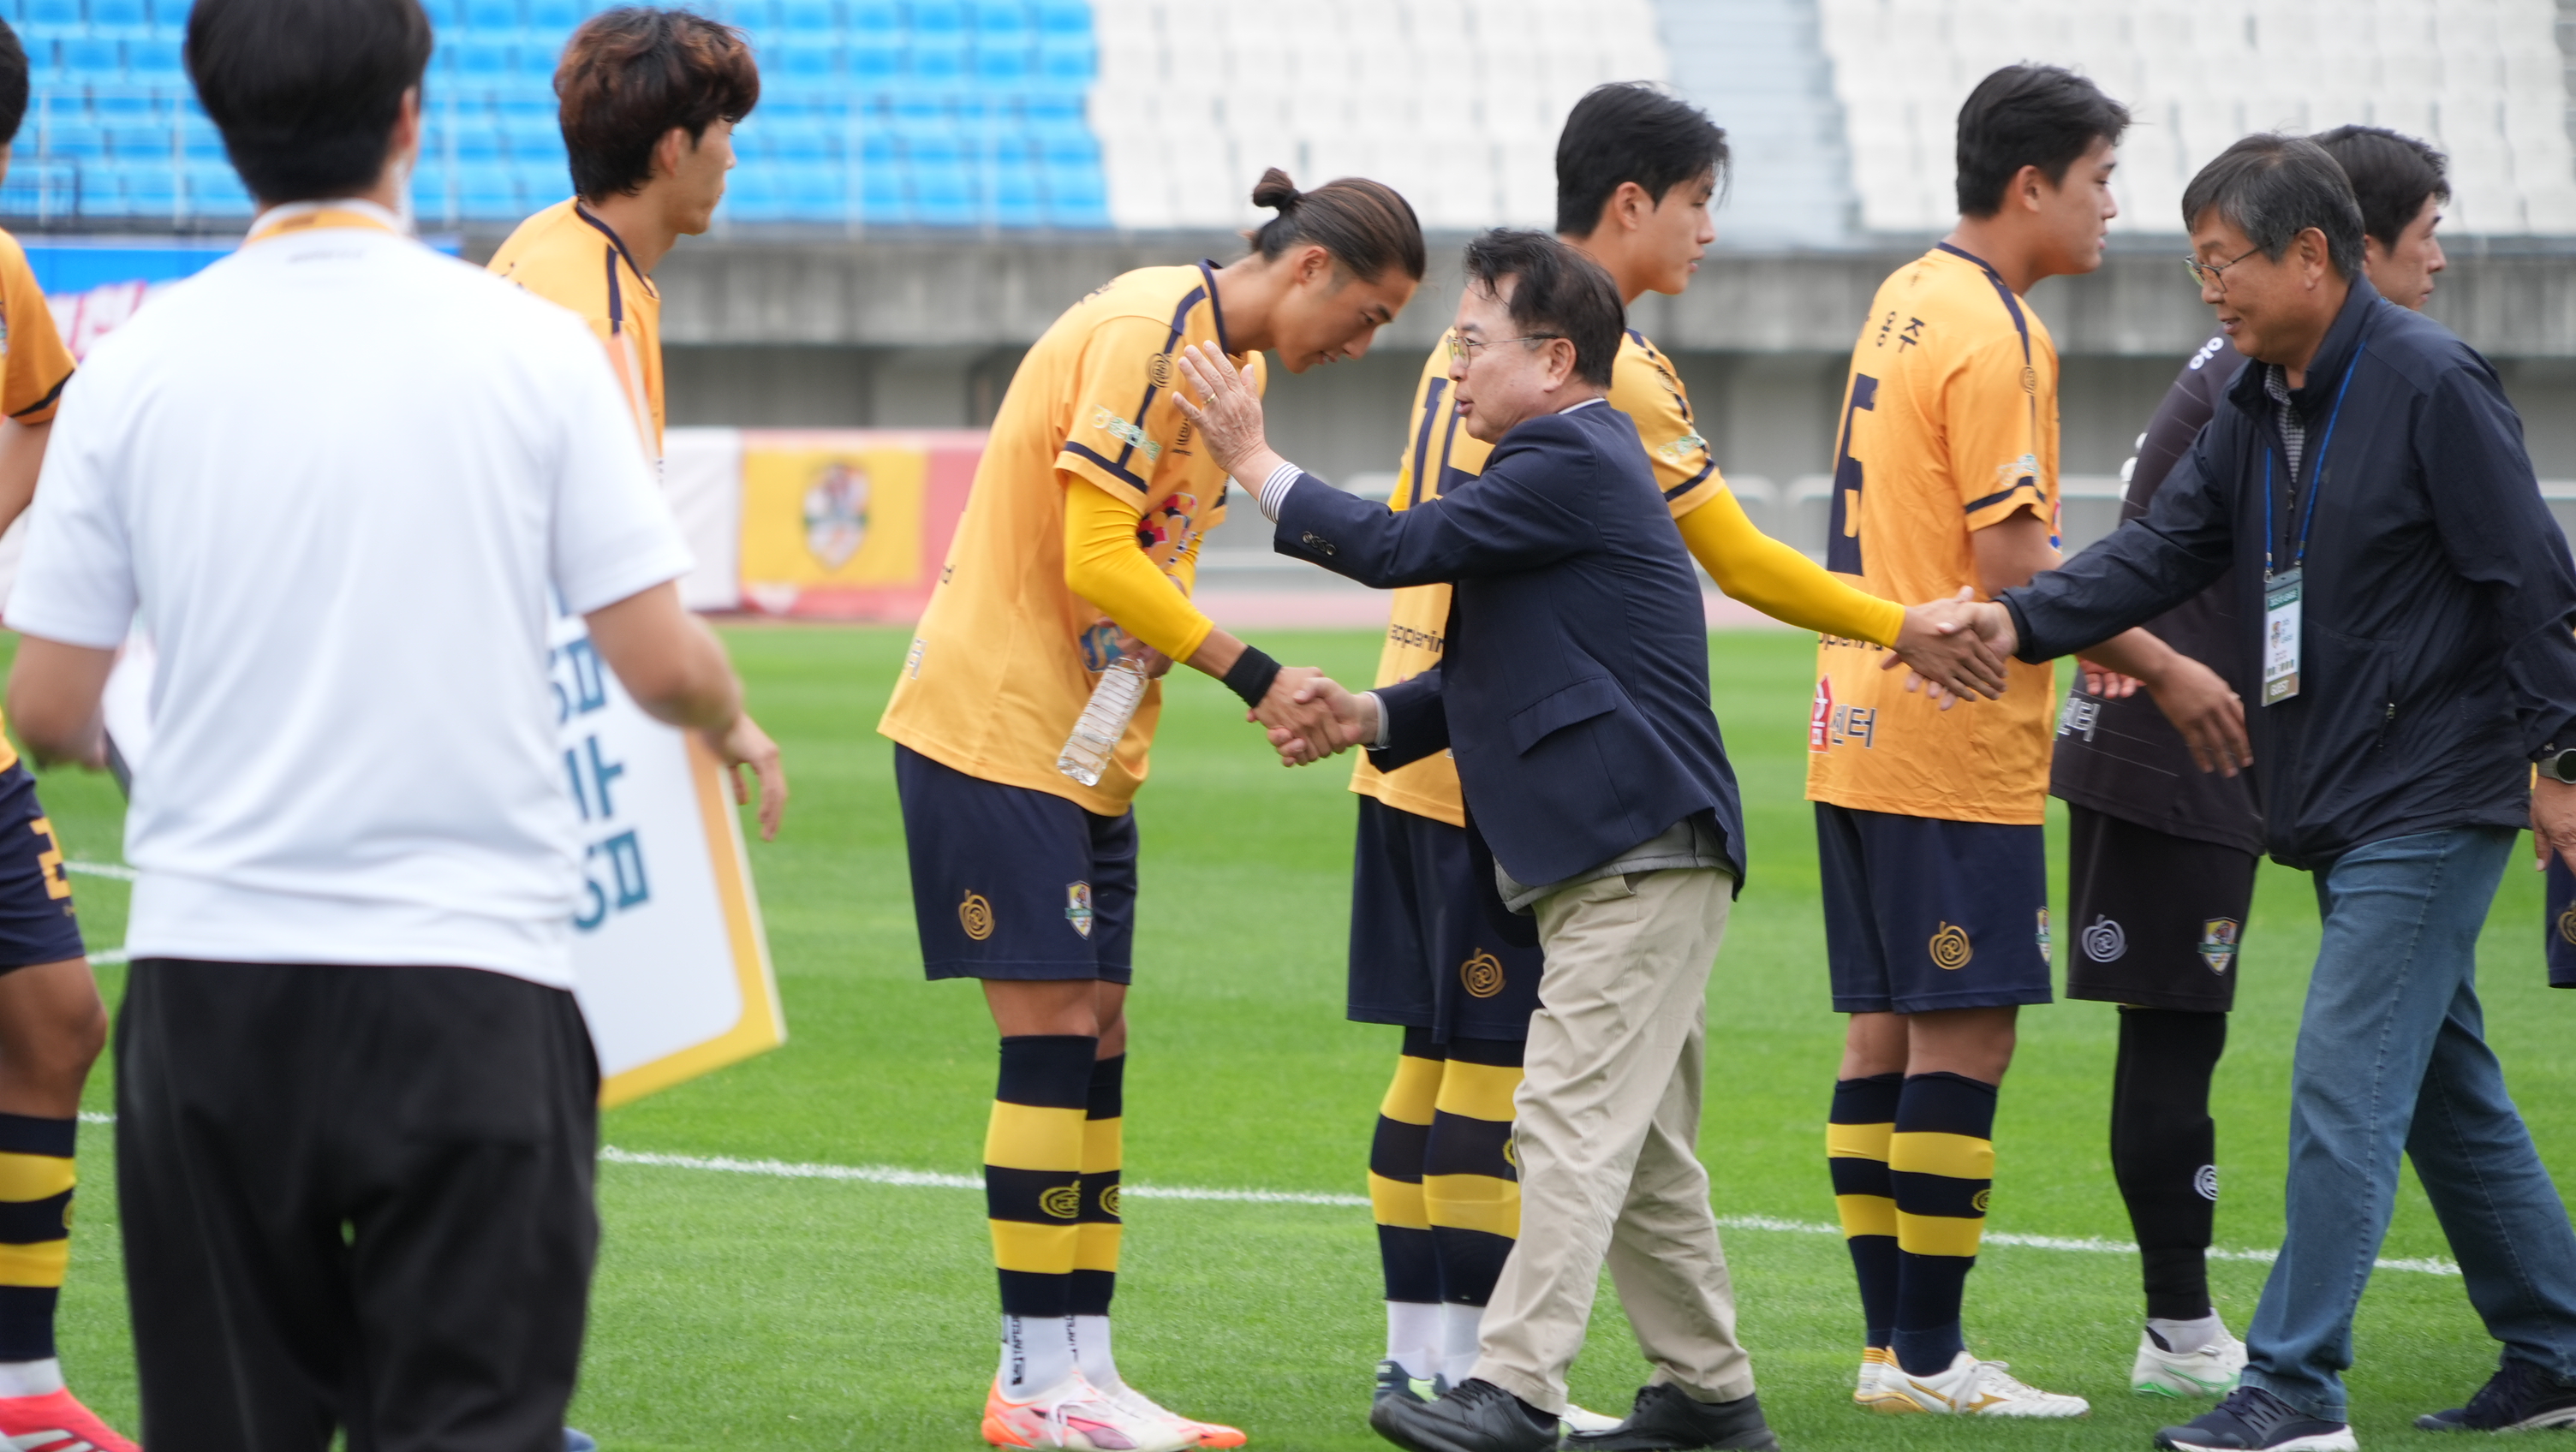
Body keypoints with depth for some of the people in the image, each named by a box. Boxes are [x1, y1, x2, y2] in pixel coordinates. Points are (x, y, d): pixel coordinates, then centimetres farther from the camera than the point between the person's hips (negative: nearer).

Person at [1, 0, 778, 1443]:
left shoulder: (135, 368, 0)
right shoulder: (531, 347, -3)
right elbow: (661, 664, -3)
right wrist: (734, 725, 20)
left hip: (211, 983, 2)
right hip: (466, 980, -2)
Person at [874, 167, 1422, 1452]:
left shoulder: (1222, 357, 14)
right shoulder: (1149, 331, -17)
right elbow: (1095, 561, -21)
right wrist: (1252, 676, -16)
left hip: (1086, 750, 10)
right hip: (995, 722, -10)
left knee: (1092, 1040, 7)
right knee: (1052, 1035, -9)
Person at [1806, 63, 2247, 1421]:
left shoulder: (1905, 302, 13)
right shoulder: (1993, 336, -15)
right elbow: (2012, 566, -18)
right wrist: (2162, 670, -9)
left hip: (1858, 733, 9)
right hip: (1955, 748, -9)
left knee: (1886, 1031, 10)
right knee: (1964, 1039, -5)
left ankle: (1894, 1344, 13)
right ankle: (1930, 1358, -4)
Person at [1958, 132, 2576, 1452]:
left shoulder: (2431, 386, -13)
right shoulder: (2258, 413, 12)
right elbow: (2164, 550, 5)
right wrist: (2022, 622, -11)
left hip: (2433, 800, -9)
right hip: (2342, 804, 9)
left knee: (2343, 1082, -12)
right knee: (2445, 1093, 15)